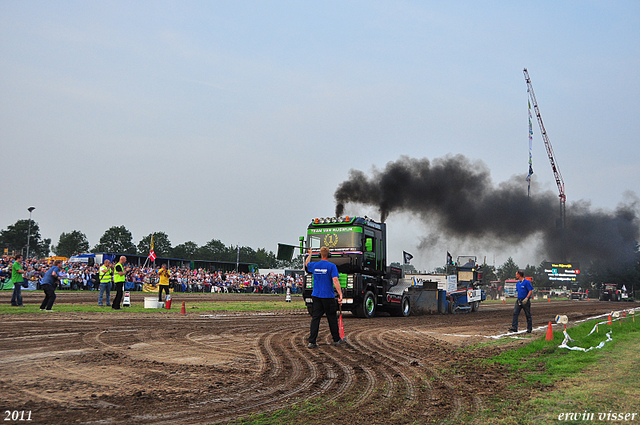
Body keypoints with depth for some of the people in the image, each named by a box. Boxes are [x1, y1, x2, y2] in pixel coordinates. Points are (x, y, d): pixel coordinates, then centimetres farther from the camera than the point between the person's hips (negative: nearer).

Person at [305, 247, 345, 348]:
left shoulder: (314, 265, 4)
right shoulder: (331, 266, -9)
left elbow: (306, 264, 28)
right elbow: (335, 280, -19)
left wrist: (310, 254, 45)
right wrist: (340, 294, -20)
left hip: (316, 296, 3)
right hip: (328, 296, -3)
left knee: (315, 318, 2)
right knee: (332, 318, 9)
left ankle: (312, 342, -4)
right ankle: (337, 340, 22)